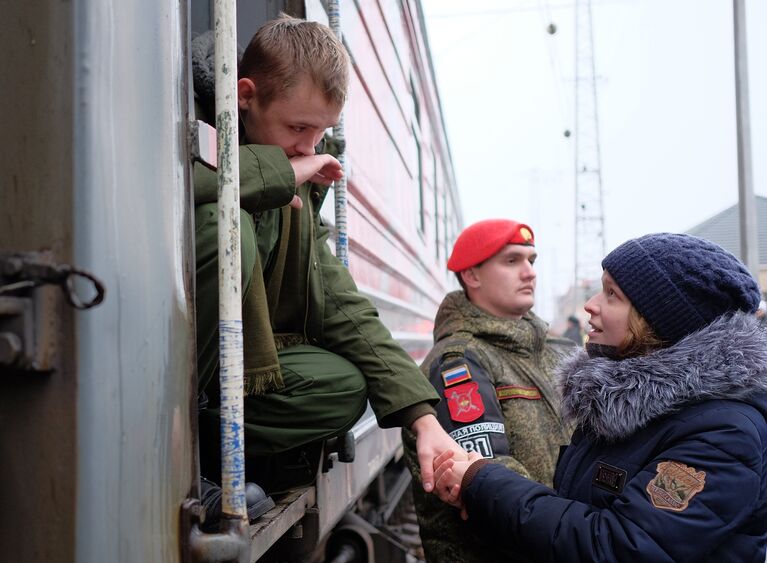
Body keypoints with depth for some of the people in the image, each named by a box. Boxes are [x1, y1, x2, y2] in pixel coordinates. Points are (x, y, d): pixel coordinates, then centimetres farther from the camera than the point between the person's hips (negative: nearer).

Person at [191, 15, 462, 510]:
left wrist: (423, 417, -6)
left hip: (216, 356, 7)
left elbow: (337, 302, 4)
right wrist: (279, 172, -21)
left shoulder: (298, 182, 9)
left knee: (344, 386, -11)